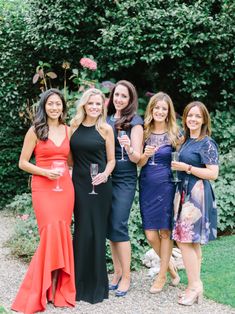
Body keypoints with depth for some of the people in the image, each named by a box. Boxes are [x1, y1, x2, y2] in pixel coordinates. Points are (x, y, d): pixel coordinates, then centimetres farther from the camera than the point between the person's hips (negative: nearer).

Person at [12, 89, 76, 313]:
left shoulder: (68, 130, 12)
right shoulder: (35, 130, 0)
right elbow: (23, 163, 0)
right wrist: (45, 172, -14)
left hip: (65, 187, 4)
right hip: (43, 188, -4)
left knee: (61, 234, 1)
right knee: (51, 232, -14)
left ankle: (57, 287, 11)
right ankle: (46, 288, -2)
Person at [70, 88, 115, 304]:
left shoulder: (106, 129, 0)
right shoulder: (74, 126, 5)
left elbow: (111, 160, 3)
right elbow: (69, 155, 13)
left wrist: (105, 174, -15)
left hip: (100, 185, -1)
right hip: (79, 183, 1)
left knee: (97, 230, 3)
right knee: (83, 230, 3)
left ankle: (97, 283, 16)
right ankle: (81, 282, 15)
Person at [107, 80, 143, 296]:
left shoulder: (134, 121, -4)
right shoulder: (107, 119, 11)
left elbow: (137, 157, -9)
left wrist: (128, 148, -29)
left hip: (124, 180, -5)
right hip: (106, 177, 5)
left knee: (118, 226, -9)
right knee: (109, 226, 6)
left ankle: (126, 276, 1)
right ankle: (117, 272, 17)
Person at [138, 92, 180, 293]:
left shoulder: (174, 135, 0)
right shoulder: (144, 133, 6)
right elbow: (139, 163, 4)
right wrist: (146, 154, -14)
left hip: (166, 186, -2)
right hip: (146, 186, 3)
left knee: (165, 231, 4)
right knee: (151, 235, 1)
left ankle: (162, 275, 17)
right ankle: (171, 266, 25)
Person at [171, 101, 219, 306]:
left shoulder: (207, 143, -9)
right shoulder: (186, 141, 14)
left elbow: (213, 174, -14)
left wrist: (187, 168, -15)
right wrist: (180, 167, 7)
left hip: (197, 194, -8)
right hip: (186, 193, 8)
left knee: (185, 240, -9)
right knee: (193, 242, 10)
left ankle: (195, 285, 0)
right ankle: (195, 286, 16)